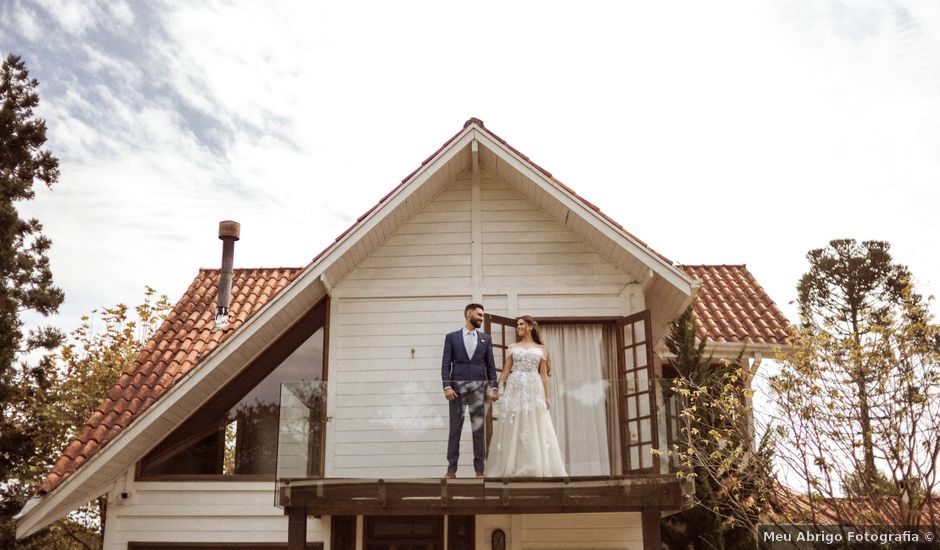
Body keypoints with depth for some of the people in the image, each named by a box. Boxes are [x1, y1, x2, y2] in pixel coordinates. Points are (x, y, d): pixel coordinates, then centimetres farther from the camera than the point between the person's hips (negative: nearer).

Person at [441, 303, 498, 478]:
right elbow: (446, 364, 1)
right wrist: (447, 386, -10)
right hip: (457, 387, -1)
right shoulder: (452, 337, 5)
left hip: (479, 387, 2)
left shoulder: (486, 338, 11)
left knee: (479, 429, 1)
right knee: (455, 428, 2)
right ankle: (451, 468, 5)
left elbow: (490, 365, 10)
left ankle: (479, 469, 6)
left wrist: (493, 387, 0)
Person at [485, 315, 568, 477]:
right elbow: (505, 371, 9)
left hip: (534, 389, 0)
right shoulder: (512, 348, 12)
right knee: (514, 428, -2)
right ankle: (513, 467, 3)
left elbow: (543, 374, 8)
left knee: (535, 428, -2)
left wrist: (546, 396, 2)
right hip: (515, 389, 0)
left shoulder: (540, 348, 11)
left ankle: (536, 467, 3)